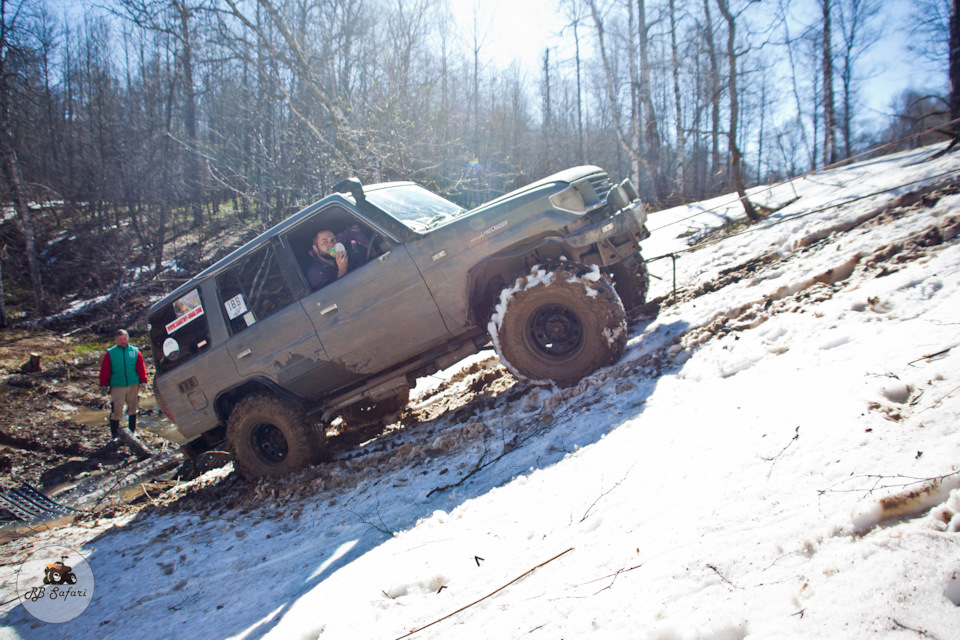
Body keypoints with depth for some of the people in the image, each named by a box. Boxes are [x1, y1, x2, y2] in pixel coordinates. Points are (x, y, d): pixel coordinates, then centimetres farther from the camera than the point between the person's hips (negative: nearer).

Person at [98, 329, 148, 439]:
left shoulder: (135, 351, 4)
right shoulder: (110, 353, 2)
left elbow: (141, 367, 7)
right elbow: (104, 370, 2)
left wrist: (143, 381, 3)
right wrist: (104, 384, -1)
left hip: (133, 385, 2)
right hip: (117, 387, -2)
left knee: (133, 409, 12)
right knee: (116, 410, -4)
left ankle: (132, 431, 27)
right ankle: (114, 435, 7)